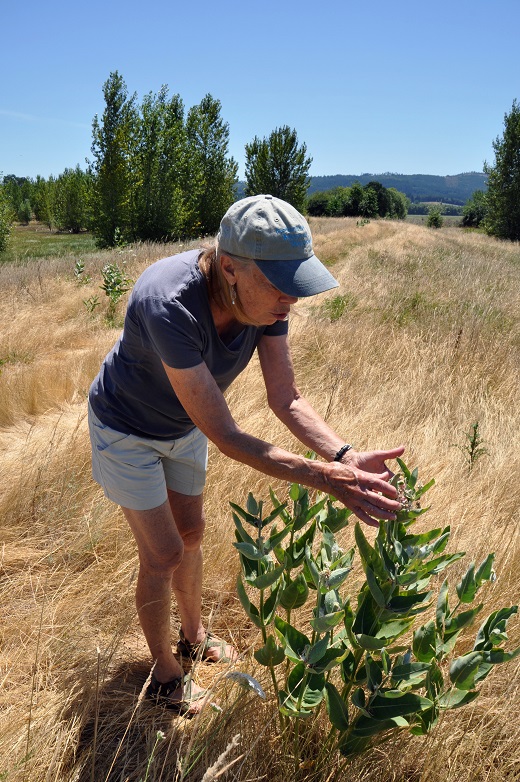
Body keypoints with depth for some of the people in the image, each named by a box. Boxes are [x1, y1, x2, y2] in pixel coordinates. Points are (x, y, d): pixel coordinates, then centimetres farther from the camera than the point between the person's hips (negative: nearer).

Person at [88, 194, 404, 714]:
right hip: (127, 431, -6)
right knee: (163, 554, 3)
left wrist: (345, 456, -33)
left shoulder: (264, 295, -23)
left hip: (182, 427, 6)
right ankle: (164, 673, 30)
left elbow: (286, 399, -18)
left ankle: (193, 636, 46)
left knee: (190, 533, 20)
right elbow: (223, 436, -40)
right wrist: (322, 479, -43)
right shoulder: (169, 304, -43)